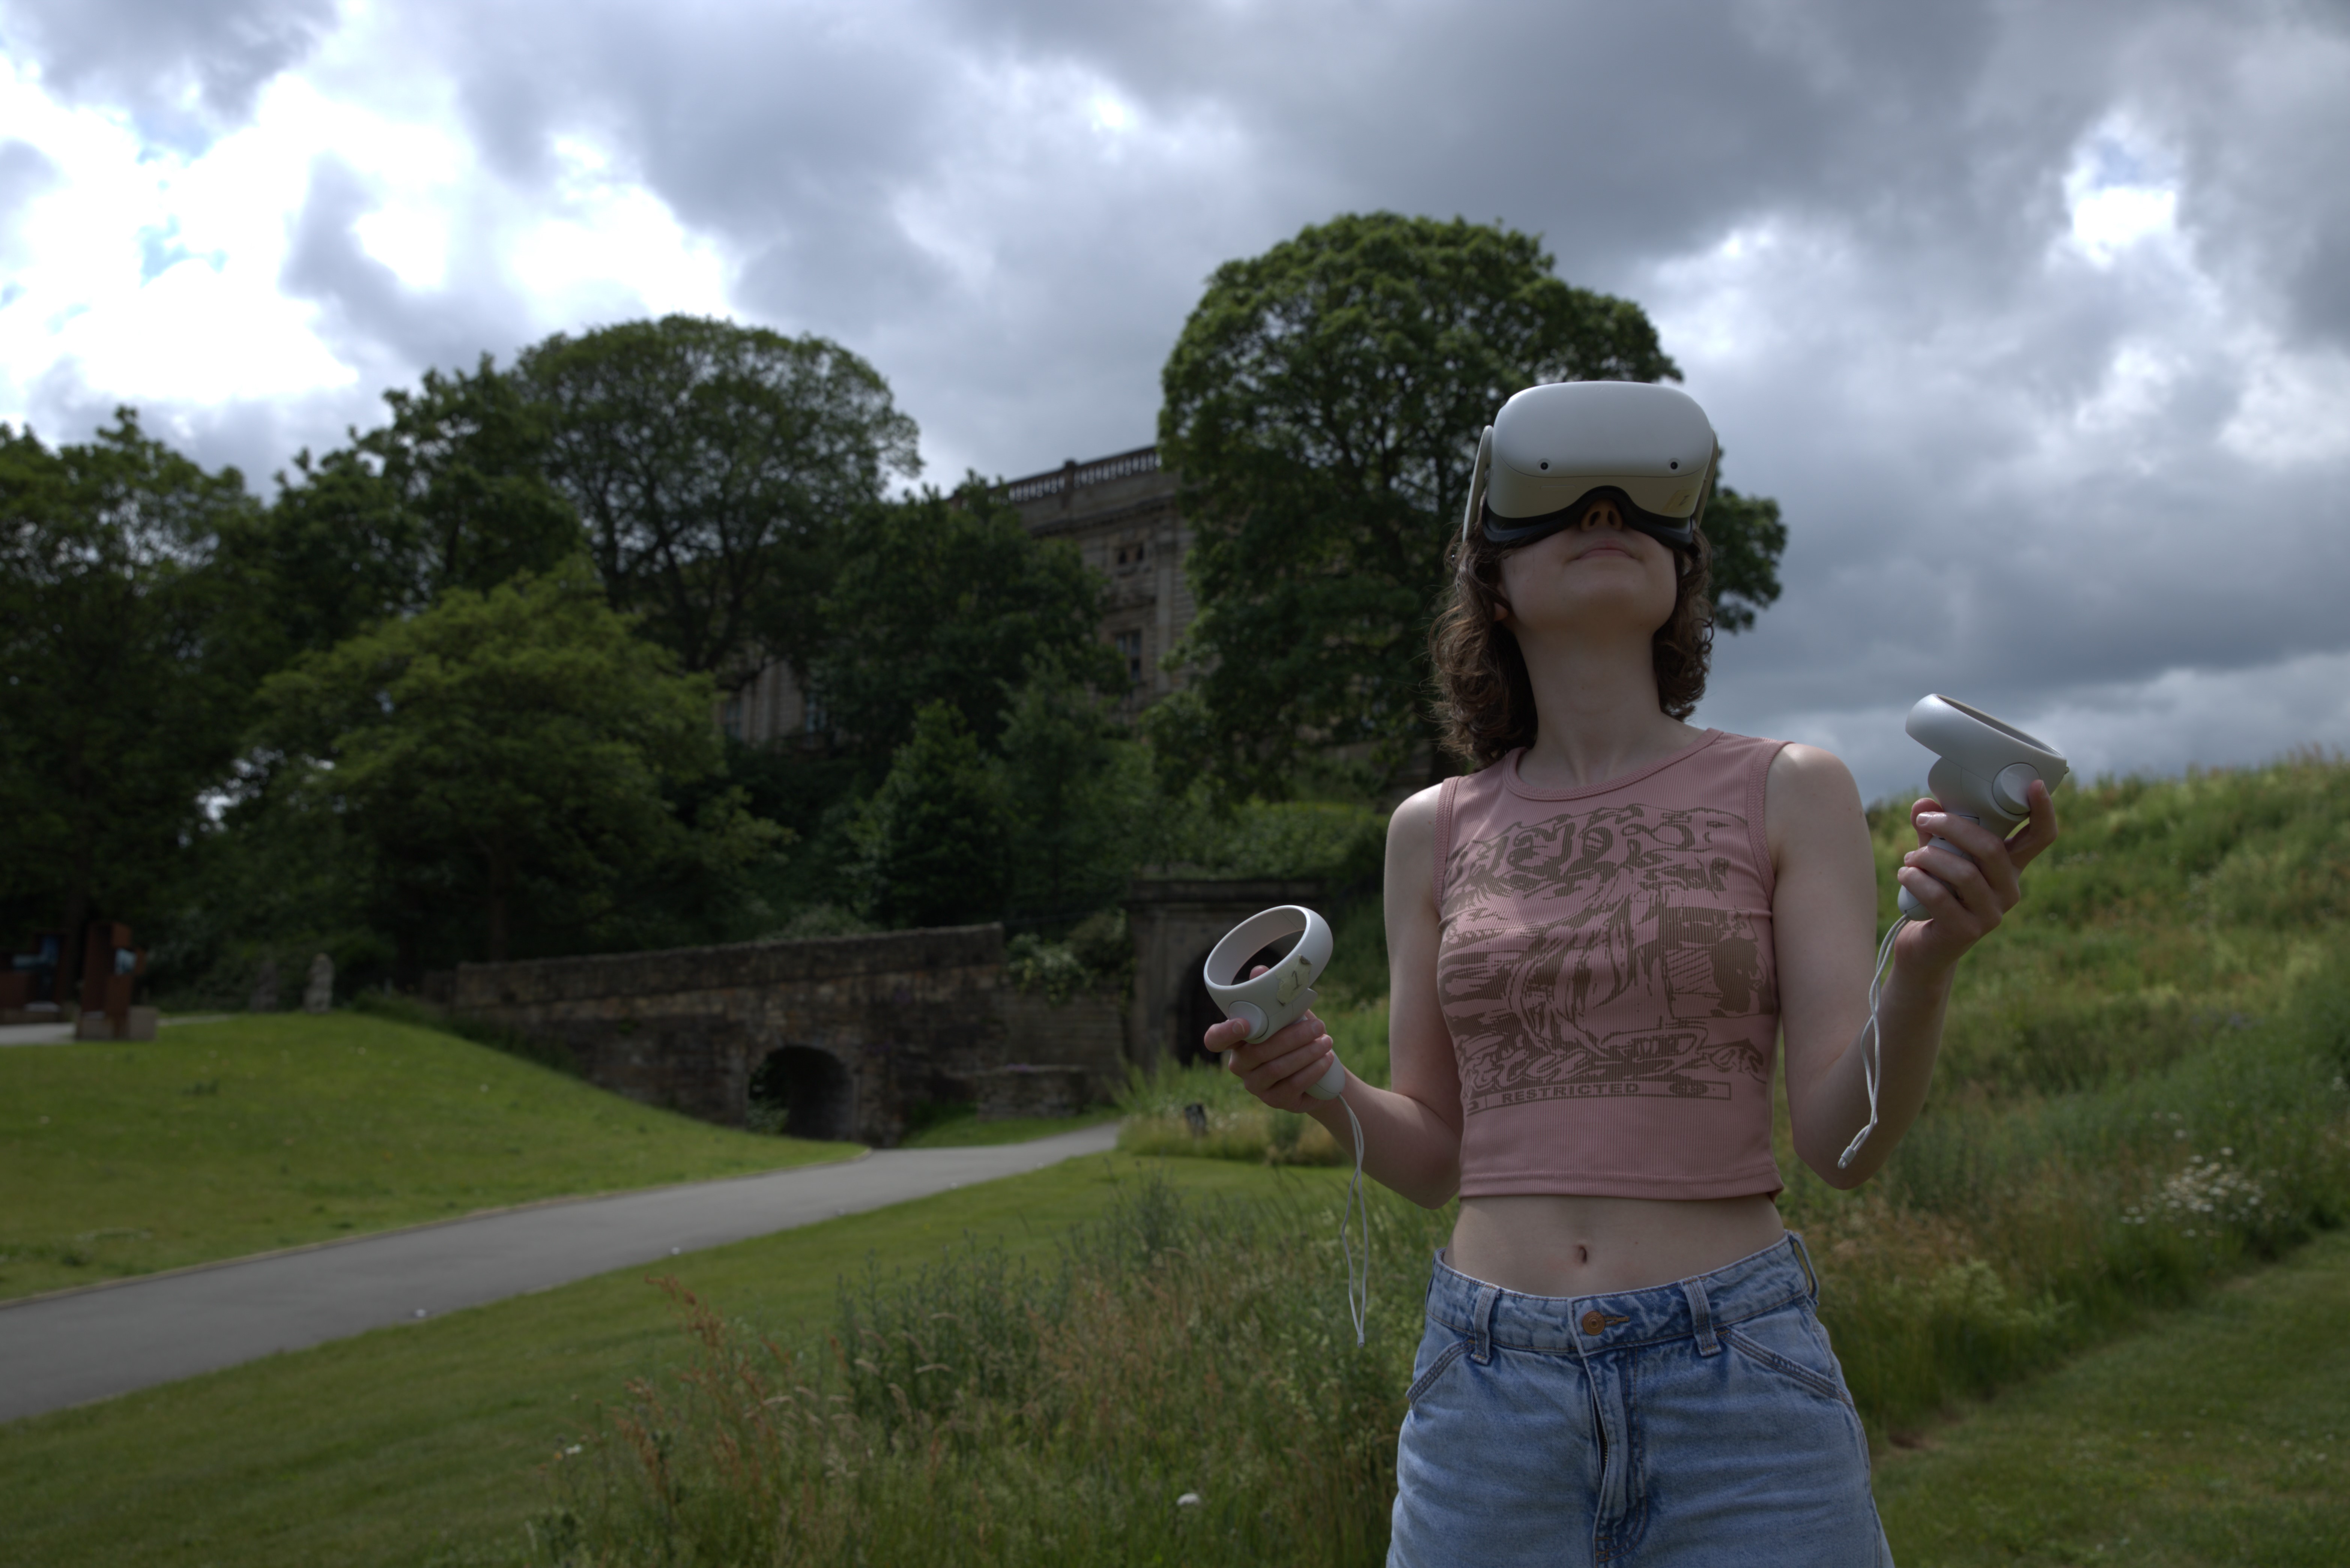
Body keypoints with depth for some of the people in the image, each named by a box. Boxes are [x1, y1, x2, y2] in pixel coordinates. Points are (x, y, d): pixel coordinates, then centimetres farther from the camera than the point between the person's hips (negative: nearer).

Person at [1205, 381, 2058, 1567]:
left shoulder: (1788, 793, -1)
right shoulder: (1435, 831, 5)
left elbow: (1844, 1143, -7)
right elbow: (1435, 1156, 8)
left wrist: (1927, 960, -24)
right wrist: (1319, 1089, -11)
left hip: (1737, 1383, -1)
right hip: (1486, 1391, 2)